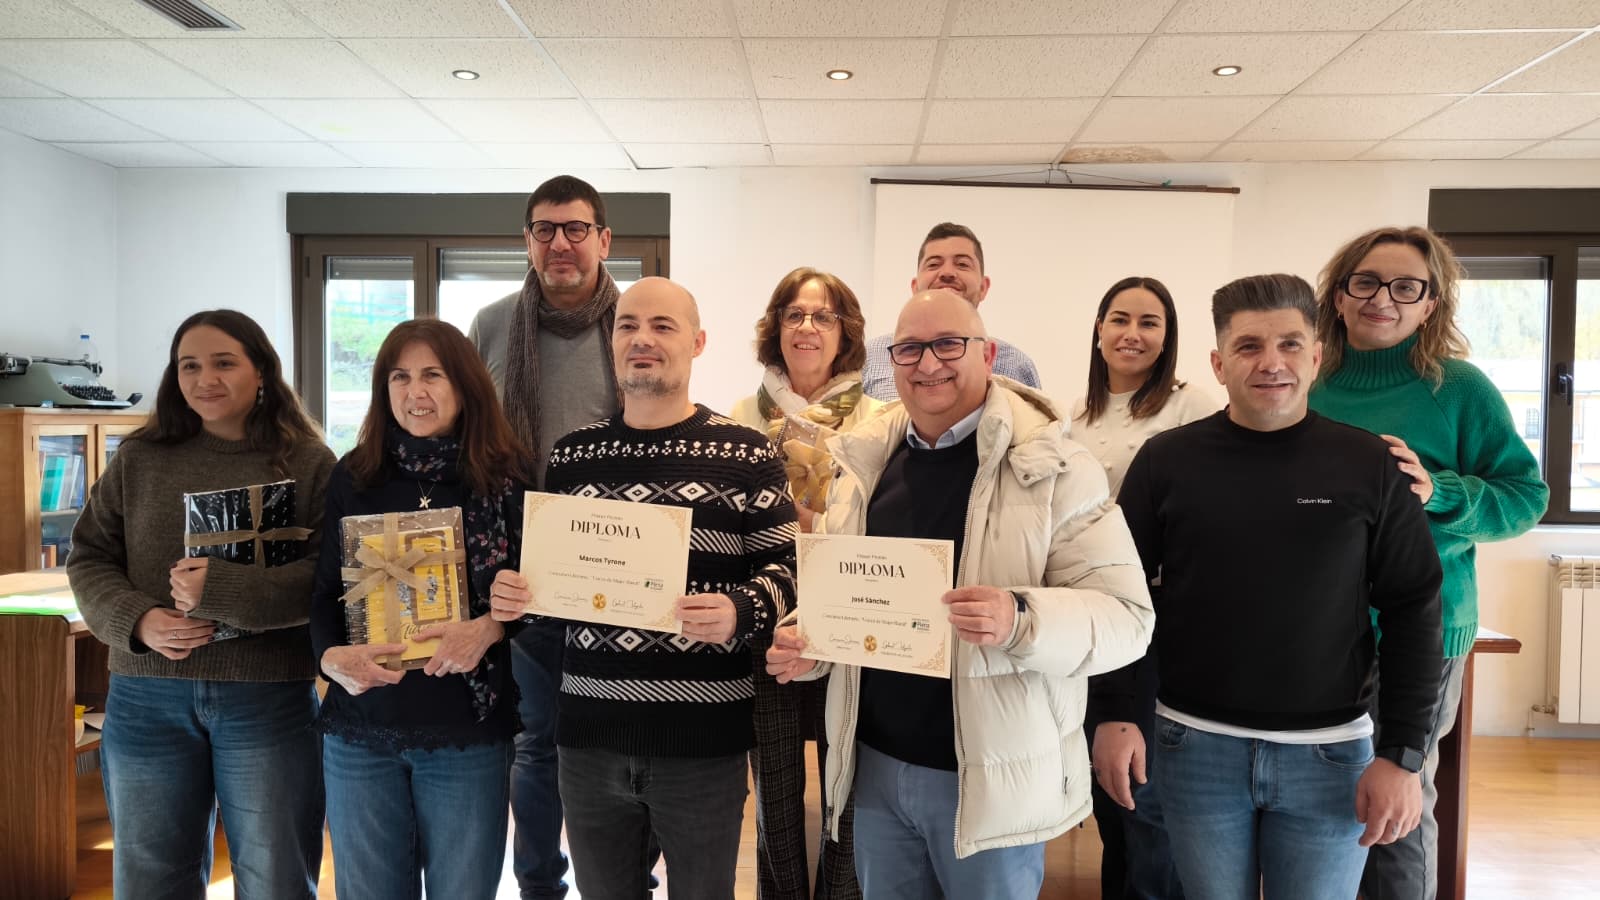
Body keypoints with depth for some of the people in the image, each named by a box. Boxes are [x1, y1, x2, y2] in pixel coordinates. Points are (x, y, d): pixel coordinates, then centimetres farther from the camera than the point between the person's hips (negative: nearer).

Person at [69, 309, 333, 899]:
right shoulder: (139, 458, 7)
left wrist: (223, 590, -23)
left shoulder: (310, 463, -3)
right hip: (146, 700, 3)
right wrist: (137, 620, -10)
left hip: (269, 700, -3)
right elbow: (88, 559, 8)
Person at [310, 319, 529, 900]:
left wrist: (488, 628, -20)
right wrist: (332, 656, -15)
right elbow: (322, 594, 4)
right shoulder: (353, 477, 4)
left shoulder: (506, 478, -3)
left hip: (468, 732, -2)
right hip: (360, 731, 2)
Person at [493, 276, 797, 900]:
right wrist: (511, 595, -5)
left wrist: (740, 614, -23)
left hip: (703, 738, -3)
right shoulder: (572, 454, 8)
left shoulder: (744, 453, -4)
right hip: (591, 734, 4)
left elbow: (785, 565, -4)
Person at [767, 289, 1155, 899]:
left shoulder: (1054, 469, -12)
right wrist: (805, 639, -4)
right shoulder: (863, 462, 4)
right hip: (876, 765, 5)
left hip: (991, 778, -4)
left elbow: (1127, 616, -15)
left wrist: (1020, 621, -32)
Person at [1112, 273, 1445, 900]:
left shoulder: (1369, 466, -3)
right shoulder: (1166, 460, -3)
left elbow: (1412, 611, 0)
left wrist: (1400, 754, -5)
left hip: (1330, 755, 0)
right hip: (1196, 749, 0)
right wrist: (1118, 715, -4)